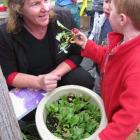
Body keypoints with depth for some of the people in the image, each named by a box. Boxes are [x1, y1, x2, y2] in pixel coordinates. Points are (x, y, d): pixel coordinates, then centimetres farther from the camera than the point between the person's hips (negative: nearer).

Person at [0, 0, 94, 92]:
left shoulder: (64, 18, -14)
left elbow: (76, 55, -6)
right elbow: (9, 75, -13)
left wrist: (54, 75, -21)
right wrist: (38, 82, -31)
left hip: (62, 74, 2)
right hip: (27, 88, -1)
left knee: (85, 80, -22)